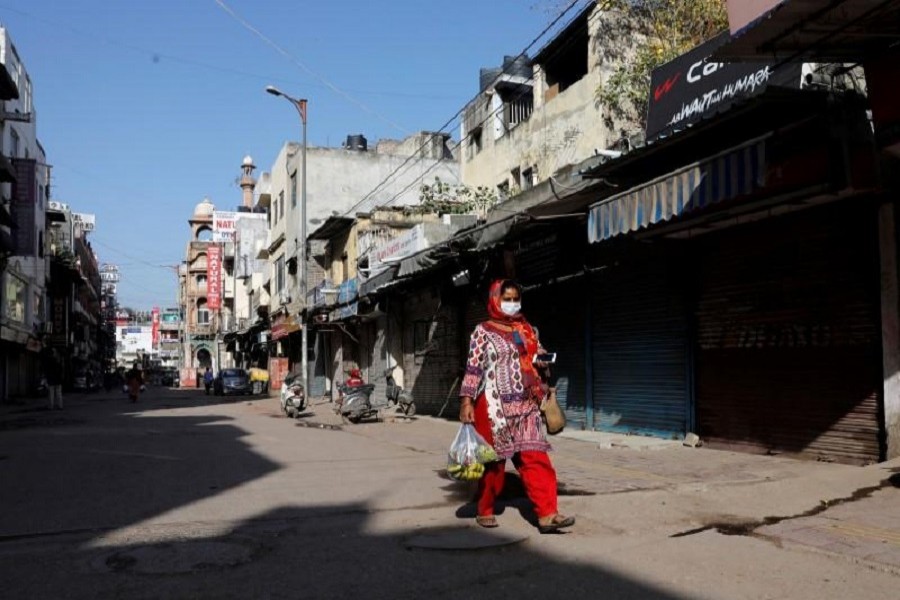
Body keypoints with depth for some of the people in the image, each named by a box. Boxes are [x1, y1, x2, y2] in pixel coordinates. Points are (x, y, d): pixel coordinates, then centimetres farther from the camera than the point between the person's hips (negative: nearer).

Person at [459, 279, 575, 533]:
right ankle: (485, 510, 22)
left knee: (535, 457, -3)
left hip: (526, 405, 4)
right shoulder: (483, 331, -3)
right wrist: (466, 401, -14)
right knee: (493, 459, 6)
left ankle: (547, 514, -5)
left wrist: (542, 362, 4)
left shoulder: (528, 330, 13)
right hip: (494, 405, -4)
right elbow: (473, 368, -8)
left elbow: (539, 359, 25)